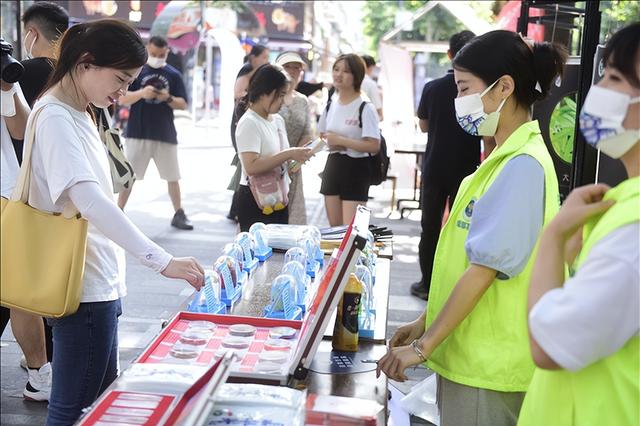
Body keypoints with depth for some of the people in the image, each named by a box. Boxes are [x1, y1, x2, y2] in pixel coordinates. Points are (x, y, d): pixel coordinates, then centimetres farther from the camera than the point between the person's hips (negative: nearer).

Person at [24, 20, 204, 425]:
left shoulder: (78, 114, 12)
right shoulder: (55, 118, -18)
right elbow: (90, 200, -30)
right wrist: (161, 260, -34)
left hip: (99, 282, 10)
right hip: (83, 287, -10)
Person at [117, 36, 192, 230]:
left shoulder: (174, 74, 6)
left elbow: (183, 104, 5)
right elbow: (122, 99, -4)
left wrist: (168, 98, -16)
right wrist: (142, 93, -21)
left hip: (165, 134, 2)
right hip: (137, 132, -1)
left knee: (172, 176, 6)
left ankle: (179, 215, 16)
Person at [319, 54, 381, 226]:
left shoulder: (365, 108, -13)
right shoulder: (330, 104, 8)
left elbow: (374, 146, -20)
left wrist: (341, 141, -20)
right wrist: (329, 142, -4)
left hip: (356, 169, -7)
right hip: (333, 166, 7)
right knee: (335, 228, 13)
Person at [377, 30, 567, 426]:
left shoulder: (523, 165, -19)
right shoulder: (504, 158, 10)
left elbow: (484, 267, -22)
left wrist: (423, 346, -18)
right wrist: (426, 322, 15)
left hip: (487, 363, -9)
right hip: (468, 352, 9)